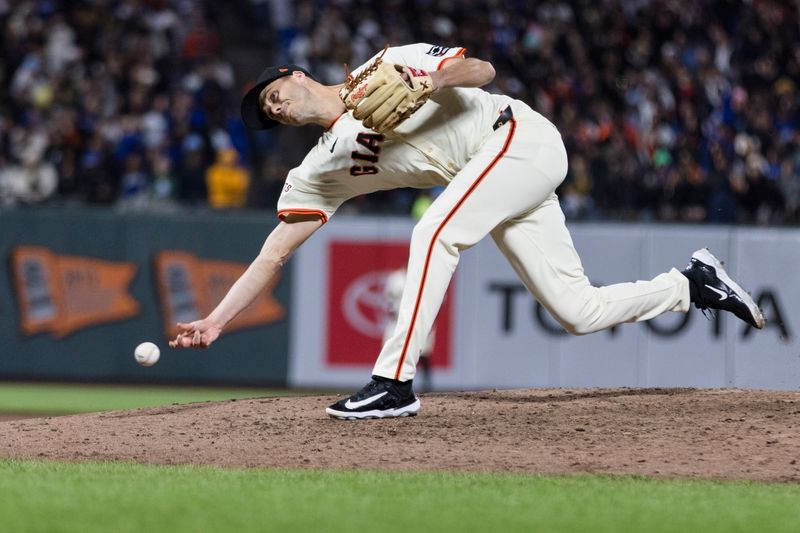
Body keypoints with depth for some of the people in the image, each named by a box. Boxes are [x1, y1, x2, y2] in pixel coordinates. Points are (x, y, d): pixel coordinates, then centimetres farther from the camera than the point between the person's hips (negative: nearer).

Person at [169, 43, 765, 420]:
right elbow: (273, 255, 7)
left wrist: (432, 81, -29)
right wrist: (216, 321, -1)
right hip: (492, 177, 7)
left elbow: (483, 70, -9)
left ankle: (395, 382, -25)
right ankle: (692, 283, 17)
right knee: (579, 311, -2)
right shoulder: (319, 172, 9)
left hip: (522, 138, -7)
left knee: (434, 233, -26)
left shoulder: (387, 67, -5)